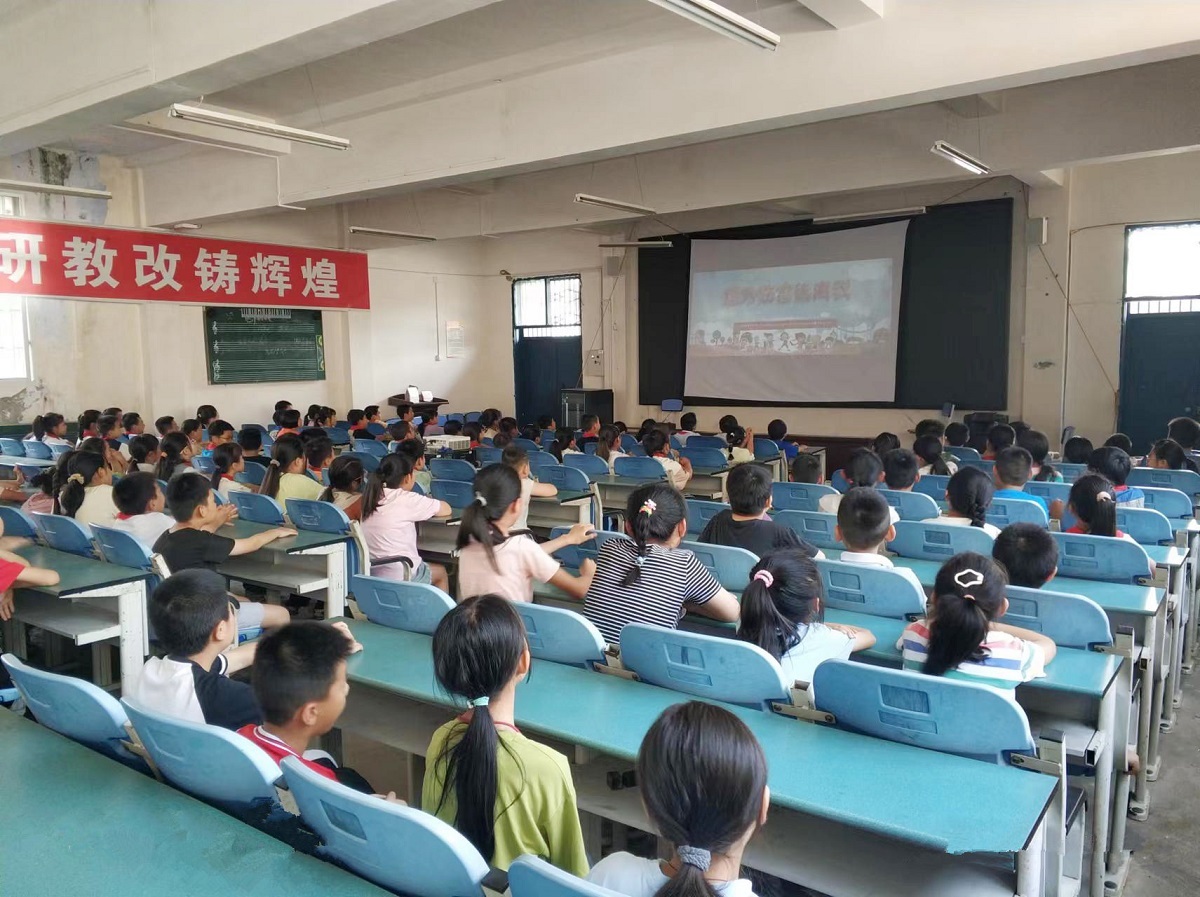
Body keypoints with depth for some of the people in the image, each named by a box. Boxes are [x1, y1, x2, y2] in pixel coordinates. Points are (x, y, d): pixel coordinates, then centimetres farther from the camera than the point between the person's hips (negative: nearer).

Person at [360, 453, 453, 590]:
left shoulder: (371, 497, 3)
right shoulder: (407, 500, -14)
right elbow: (447, 510, -3)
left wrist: (425, 504, 15)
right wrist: (430, 504, 17)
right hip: (400, 577, -6)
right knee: (441, 572, 24)